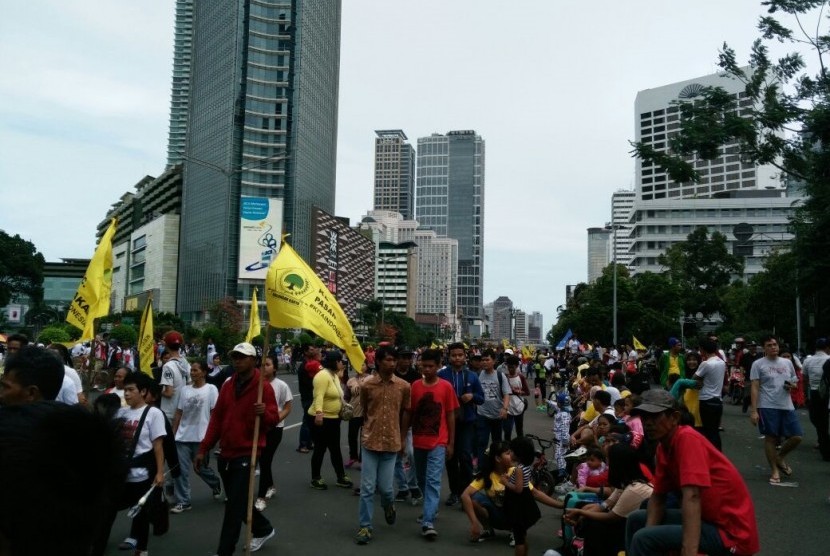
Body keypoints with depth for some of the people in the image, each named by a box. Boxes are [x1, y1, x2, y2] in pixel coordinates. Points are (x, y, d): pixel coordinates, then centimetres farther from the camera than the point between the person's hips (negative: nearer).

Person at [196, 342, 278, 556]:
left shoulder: (263, 387, -11)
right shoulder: (228, 386, 8)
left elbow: (274, 419, -11)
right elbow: (216, 418, 11)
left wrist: (264, 413, -34)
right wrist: (203, 449, 8)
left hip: (247, 454, -7)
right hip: (226, 453, 7)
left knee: (234, 505, -4)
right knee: (238, 501, 18)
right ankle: (263, 529, 40)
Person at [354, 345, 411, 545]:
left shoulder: (404, 386, -4)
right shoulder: (366, 385, -5)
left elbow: (405, 413, 7)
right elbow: (364, 412, 9)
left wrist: (403, 438, 9)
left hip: (391, 442, 0)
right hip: (370, 442, 0)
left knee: (385, 486, 6)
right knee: (367, 487, 1)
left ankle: (389, 506, 39)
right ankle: (365, 526, 14)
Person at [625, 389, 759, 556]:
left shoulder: (686, 438, -21)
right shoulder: (663, 447, 4)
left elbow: (692, 497, -31)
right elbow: (658, 496, 8)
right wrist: (650, 533, -10)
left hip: (730, 532, -9)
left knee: (643, 539, -20)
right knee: (636, 519, 12)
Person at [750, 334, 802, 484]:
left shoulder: (787, 363, 12)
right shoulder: (758, 364, -2)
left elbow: (795, 383, 21)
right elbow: (755, 388, -5)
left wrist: (791, 385, -5)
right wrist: (754, 411, -11)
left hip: (787, 406, 5)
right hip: (768, 407, -5)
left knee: (797, 437, 1)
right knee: (770, 438, -1)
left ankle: (780, 456, 28)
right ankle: (775, 470, 13)